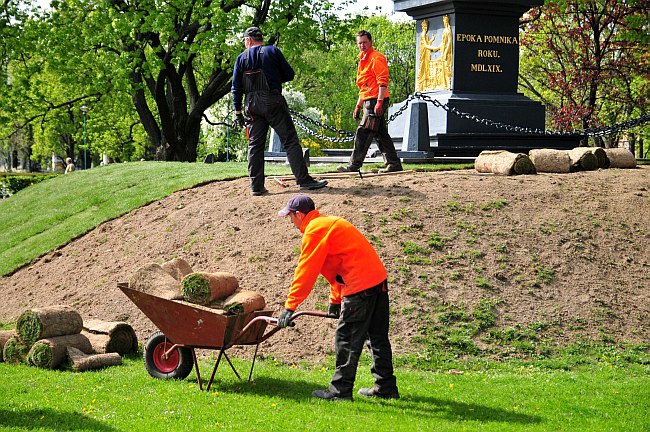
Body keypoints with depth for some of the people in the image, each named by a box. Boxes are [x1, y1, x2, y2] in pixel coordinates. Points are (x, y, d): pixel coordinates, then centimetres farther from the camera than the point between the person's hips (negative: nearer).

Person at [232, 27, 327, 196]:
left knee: (255, 144, 8)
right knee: (290, 141, -3)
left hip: (252, 105, 3)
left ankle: (256, 186, 4)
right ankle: (304, 180, -9)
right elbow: (289, 74, 3)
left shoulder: (241, 58, 8)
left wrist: (238, 112, 9)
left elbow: (236, 87, 6)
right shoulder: (272, 51, 3)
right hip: (273, 102, -2)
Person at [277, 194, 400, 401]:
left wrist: (290, 306, -10)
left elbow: (306, 272, -13)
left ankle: (340, 390, 4)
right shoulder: (329, 223, 22)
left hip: (360, 286, -10)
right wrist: (335, 300, 32)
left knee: (347, 339, -2)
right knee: (378, 337, 15)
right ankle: (386, 388, 21)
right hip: (378, 279, 10)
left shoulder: (314, 231, -9)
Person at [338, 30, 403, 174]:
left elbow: (383, 82, -17)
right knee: (381, 134, 10)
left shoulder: (376, 58, -8)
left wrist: (379, 102, -24)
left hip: (376, 100, -10)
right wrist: (358, 106, 25)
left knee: (363, 133, -12)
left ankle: (354, 165, -12)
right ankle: (394, 164, 13)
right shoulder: (363, 60, 22)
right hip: (368, 101, 10)